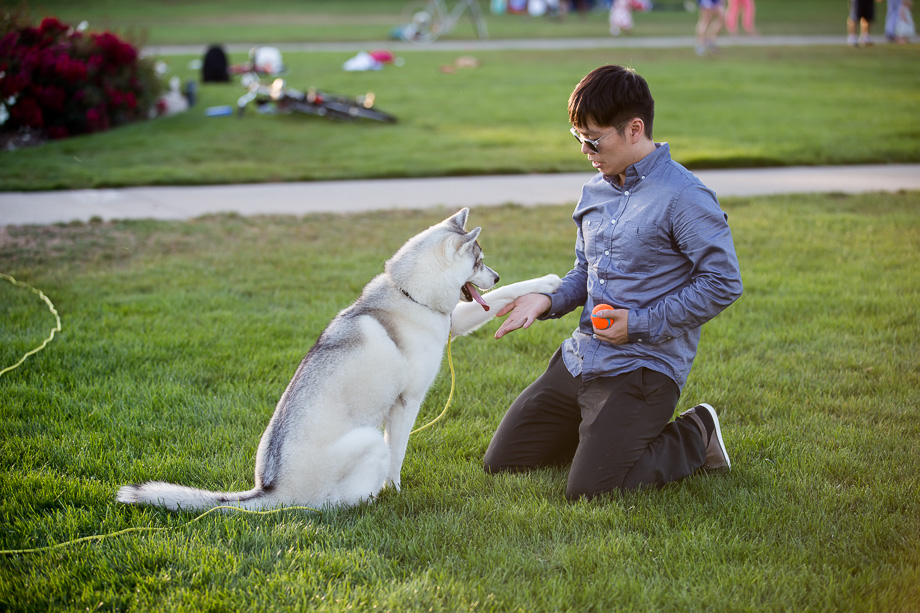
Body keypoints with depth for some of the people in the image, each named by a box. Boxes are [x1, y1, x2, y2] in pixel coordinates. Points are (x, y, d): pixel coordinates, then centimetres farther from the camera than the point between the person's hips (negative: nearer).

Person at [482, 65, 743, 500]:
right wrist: (549, 300, -1)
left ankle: (695, 436, 6)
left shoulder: (684, 198, -15)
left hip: (646, 365, -8)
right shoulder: (594, 191, 10)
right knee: (501, 463, 6)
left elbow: (722, 284, -16)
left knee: (588, 488, -19)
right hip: (580, 359, 8)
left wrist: (640, 324, -17)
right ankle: (606, 433, 24)